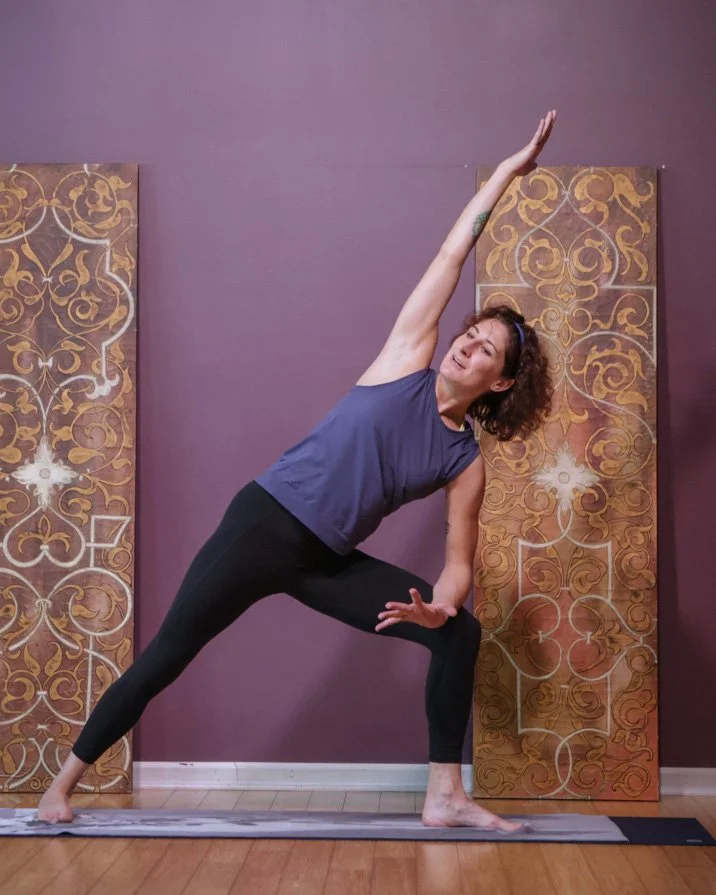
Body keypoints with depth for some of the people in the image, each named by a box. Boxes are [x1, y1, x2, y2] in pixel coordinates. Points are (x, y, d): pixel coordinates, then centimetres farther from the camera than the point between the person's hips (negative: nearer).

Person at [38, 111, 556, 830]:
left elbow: (459, 560, 4)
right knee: (167, 654, -4)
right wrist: (507, 170, 5)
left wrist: (439, 605, -18)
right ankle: (65, 780, 14)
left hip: (326, 562, 4)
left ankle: (444, 797, -1)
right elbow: (452, 255, -2)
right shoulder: (407, 363, -4)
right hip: (264, 523, -3)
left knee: (459, 631, -7)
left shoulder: (466, 462, 1)